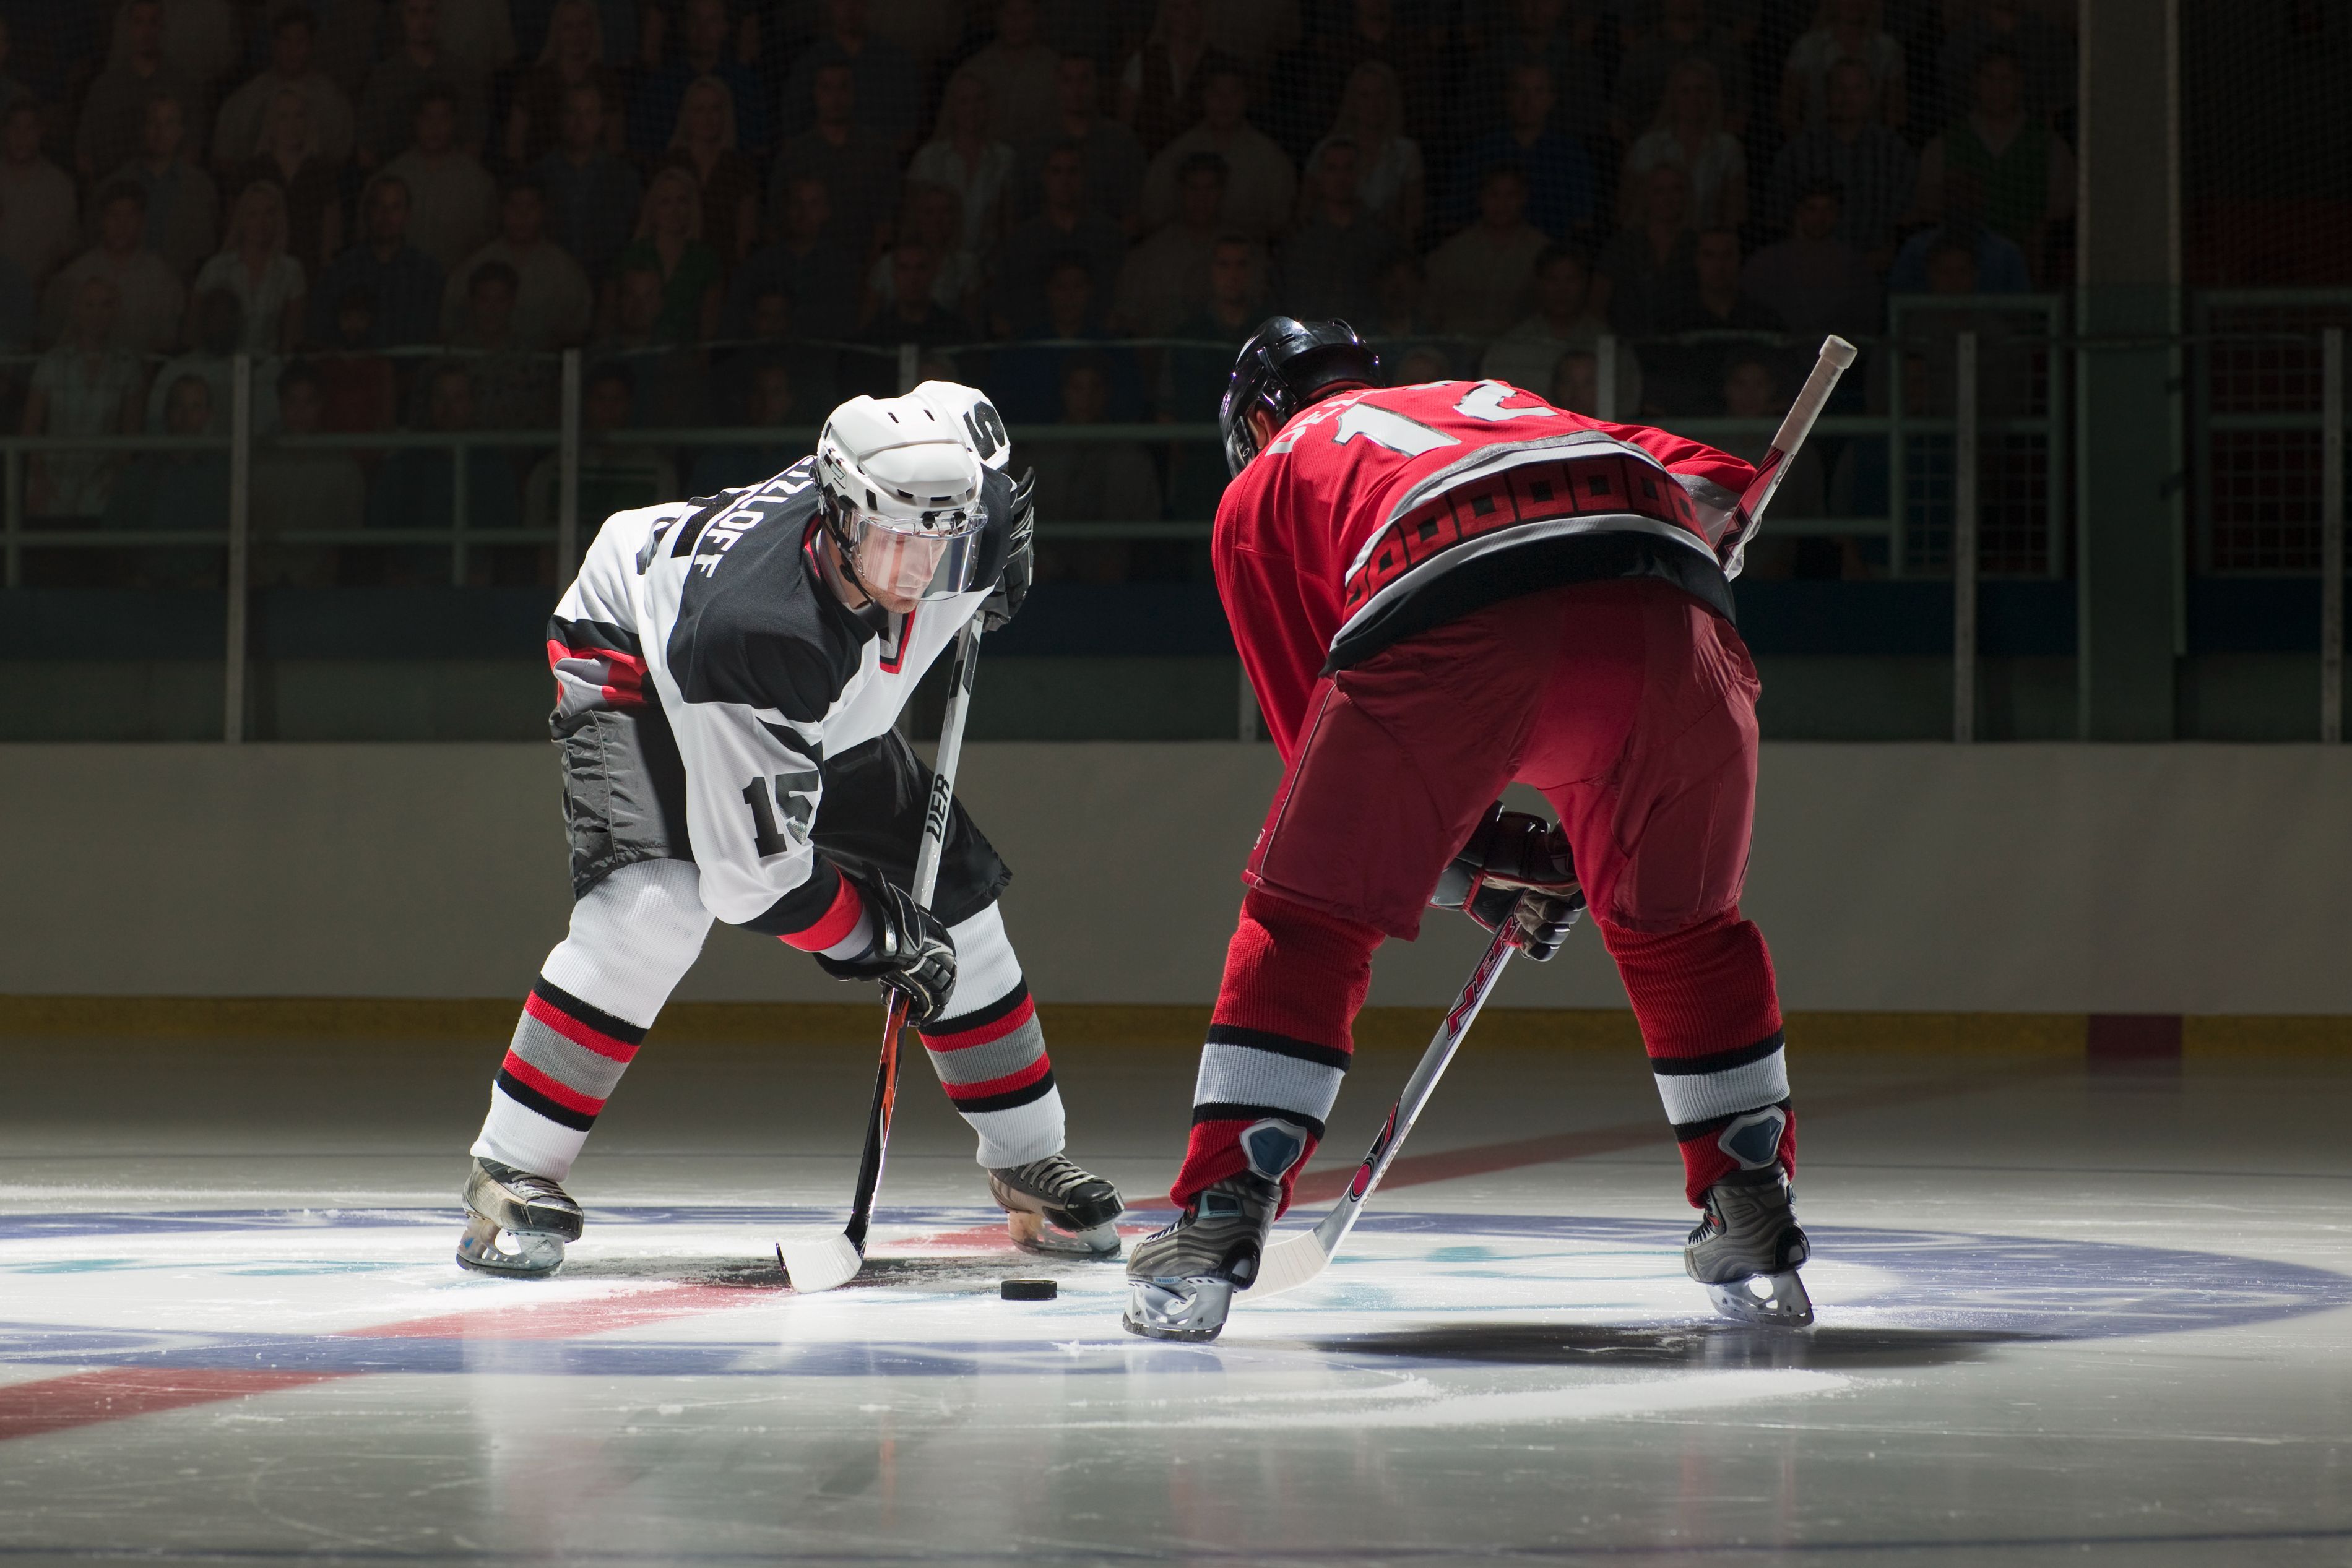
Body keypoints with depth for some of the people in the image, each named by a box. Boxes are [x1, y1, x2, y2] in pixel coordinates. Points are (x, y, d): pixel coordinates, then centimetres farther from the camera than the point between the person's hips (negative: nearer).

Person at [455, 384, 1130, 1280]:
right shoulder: (755, 628, -46)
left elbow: (965, 409, 0)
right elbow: (752, 872, -36)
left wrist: (995, 582, 9)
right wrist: (875, 941, -24)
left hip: (825, 706, 7)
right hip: (637, 659, -7)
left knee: (951, 894, 3)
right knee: (655, 904, -29)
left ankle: (1028, 1162, 21)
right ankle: (510, 1176, -18)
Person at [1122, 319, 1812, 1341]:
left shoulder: (1261, 490, 34)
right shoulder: (1500, 403, 44)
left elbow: (1324, 735, 29)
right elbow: (1712, 485, 31)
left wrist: (1477, 863, 33)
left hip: (1445, 622, -3)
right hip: (1661, 621, 3)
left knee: (1306, 921, 16)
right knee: (1682, 928, 24)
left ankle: (1214, 1229, 9)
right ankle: (1759, 1244, 24)